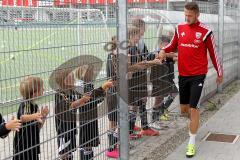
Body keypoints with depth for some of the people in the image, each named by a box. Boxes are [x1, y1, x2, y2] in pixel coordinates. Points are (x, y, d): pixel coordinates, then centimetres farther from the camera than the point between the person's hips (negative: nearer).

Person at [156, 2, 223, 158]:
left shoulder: (206, 32, -9)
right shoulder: (180, 28, 3)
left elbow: (214, 53, -2)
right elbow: (173, 45, 15)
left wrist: (220, 73, 5)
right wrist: (164, 51, -8)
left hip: (198, 75, -5)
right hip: (183, 74, 5)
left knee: (193, 109, -7)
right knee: (184, 108, 13)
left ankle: (192, 143, 4)